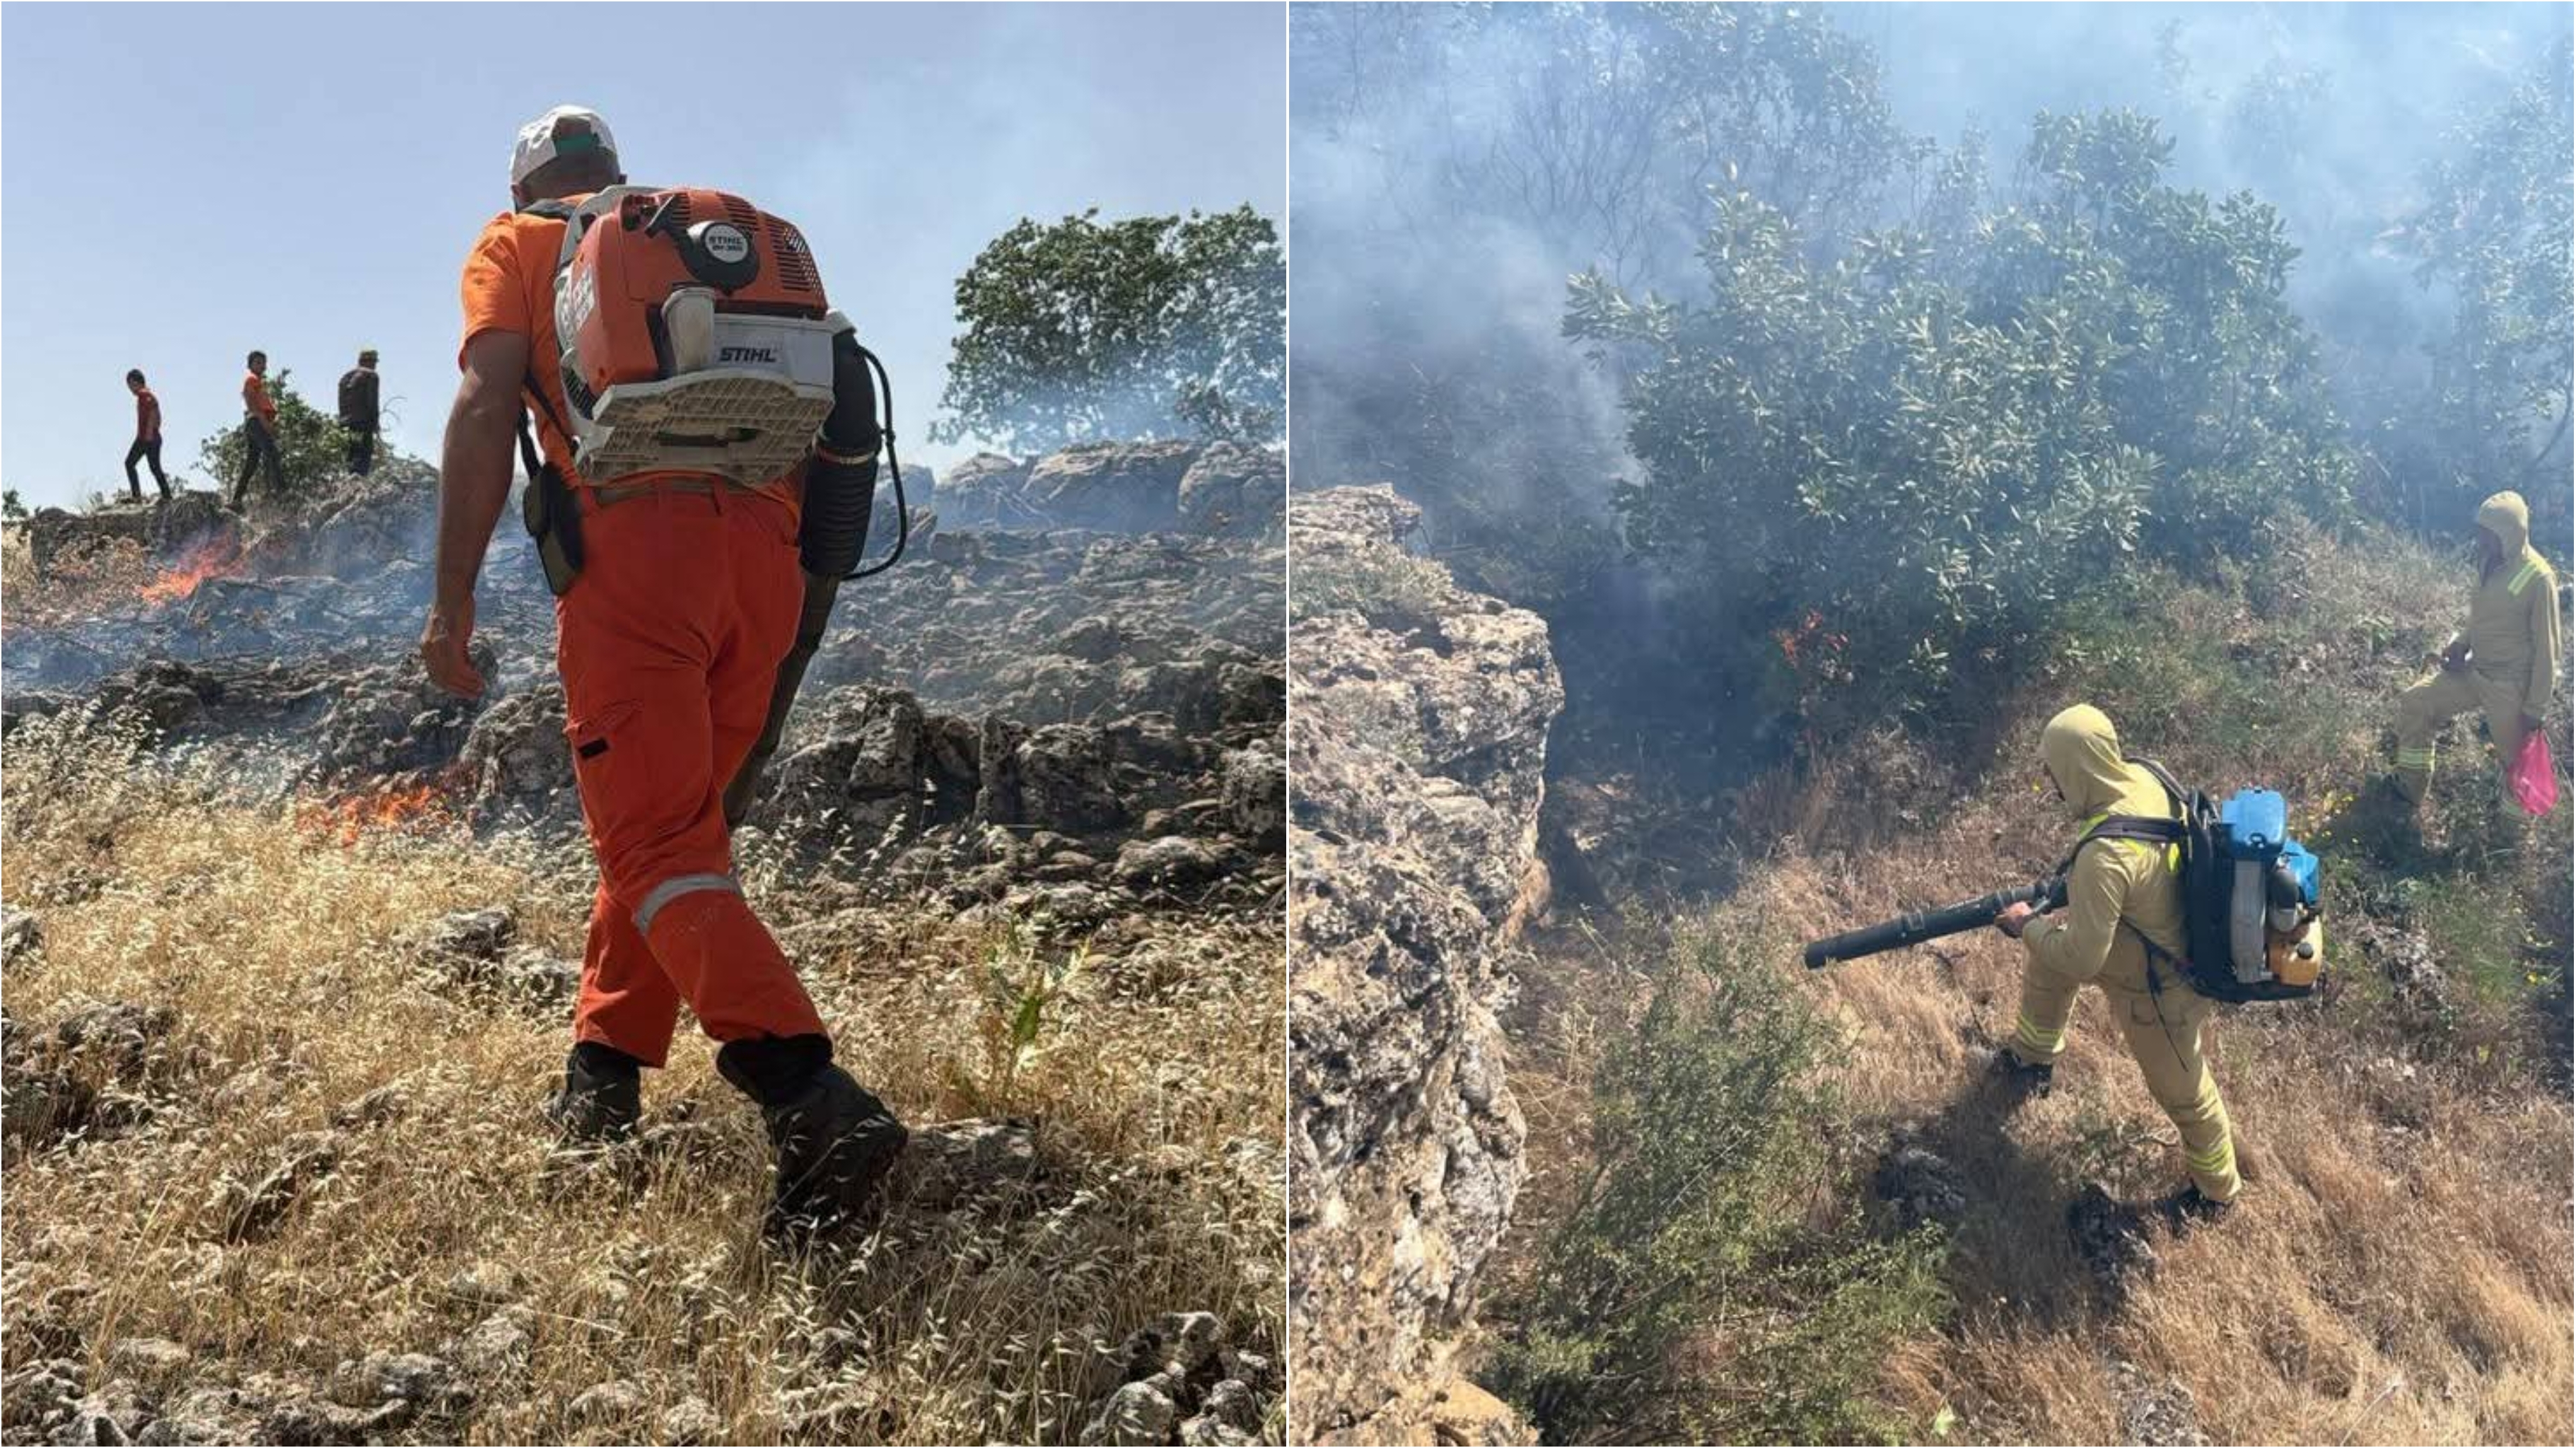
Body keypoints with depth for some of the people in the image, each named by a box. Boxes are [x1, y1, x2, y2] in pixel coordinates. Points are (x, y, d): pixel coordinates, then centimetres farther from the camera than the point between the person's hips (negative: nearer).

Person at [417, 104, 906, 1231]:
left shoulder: (517, 244, 16)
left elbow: (485, 408, 0)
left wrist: (453, 600, -3)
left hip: (635, 541, -5)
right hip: (767, 543, 5)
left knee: (660, 847, -9)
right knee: (673, 819, 19)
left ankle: (814, 1099, -26)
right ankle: (602, 1074, 23)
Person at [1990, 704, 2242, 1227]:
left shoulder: (2105, 856, -40)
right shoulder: (2144, 780, -14)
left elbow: (2081, 959, -32)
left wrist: (2027, 926, -15)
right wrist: (2073, 885, 6)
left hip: (2158, 990, -8)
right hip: (2170, 940, 9)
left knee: (2182, 1090, 16)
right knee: (2043, 951, 22)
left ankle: (2216, 1193, 41)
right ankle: (2032, 1059, 43)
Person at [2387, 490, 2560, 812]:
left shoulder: (2537, 579, -22)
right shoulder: (2490, 564, 0)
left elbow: (2546, 647, -17)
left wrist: (2536, 707, -15)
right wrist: (2461, 642, -2)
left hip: (2510, 686, -7)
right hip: (2474, 670, 7)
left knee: (2515, 761, 8)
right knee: (2415, 703, 4)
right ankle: (2410, 788, 15)